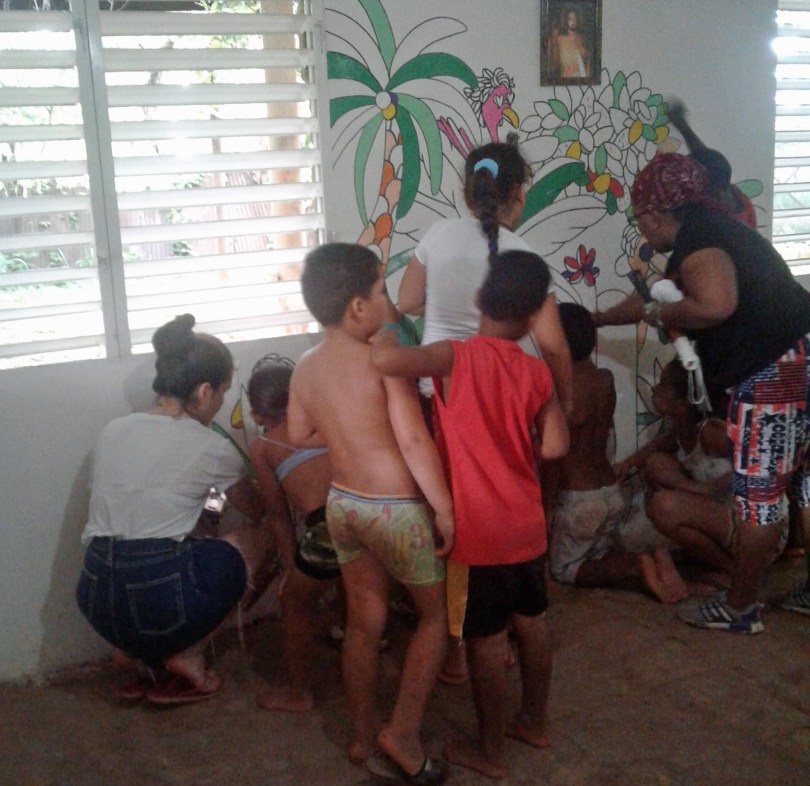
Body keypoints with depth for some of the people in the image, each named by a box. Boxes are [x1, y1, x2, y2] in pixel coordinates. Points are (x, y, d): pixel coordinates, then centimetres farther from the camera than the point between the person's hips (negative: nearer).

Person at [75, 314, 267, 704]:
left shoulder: (113, 430, 8)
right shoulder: (212, 449, -4)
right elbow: (255, 509, 16)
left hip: (95, 601, 6)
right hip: (159, 599, -6)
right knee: (251, 540, 18)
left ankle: (130, 650, 21)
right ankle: (188, 657, 11)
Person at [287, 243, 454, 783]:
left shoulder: (306, 367, 1)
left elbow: (301, 435, 13)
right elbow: (414, 441, -23)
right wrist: (445, 509, -17)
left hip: (343, 504, 6)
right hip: (396, 509, -6)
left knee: (364, 622, 19)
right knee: (437, 613, 14)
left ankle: (362, 736, 32)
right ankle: (404, 732, 10)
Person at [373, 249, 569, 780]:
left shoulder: (457, 357, -18)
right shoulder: (538, 372, -3)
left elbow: (386, 360, -34)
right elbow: (555, 446, -6)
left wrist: (385, 335, -11)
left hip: (478, 532, -5)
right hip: (526, 525, 6)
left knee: (485, 641, 7)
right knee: (532, 623, 21)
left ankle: (491, 751, 21)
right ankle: (535, 723, 38)